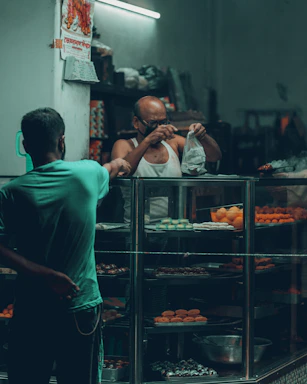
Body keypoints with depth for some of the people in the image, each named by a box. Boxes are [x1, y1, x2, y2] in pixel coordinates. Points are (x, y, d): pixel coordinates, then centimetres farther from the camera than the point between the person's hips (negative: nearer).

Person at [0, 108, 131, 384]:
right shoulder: (89, 173, -4)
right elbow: (113, 168, 21)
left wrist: (43, 275, -14)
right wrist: (119, 164, 43)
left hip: (31, 311, 0)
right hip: (81, 307, 0)